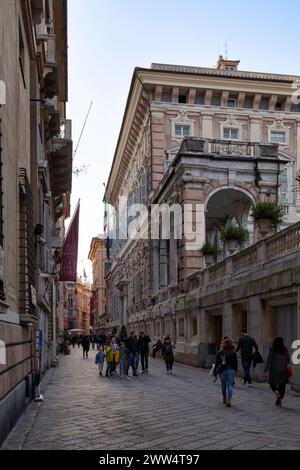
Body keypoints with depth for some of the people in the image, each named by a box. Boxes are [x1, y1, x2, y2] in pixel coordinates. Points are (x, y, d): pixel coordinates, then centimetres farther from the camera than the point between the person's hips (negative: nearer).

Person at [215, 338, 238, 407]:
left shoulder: (220, 353, 0)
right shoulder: (233, 353, 1)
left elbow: (217, 363, 2)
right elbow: (235, 363, 5)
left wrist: (216, 371, 9)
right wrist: (235, 371, 14)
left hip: (222, 370, 0)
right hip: (231, 370, 0)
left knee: (223, 385, 16)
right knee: (230, 385, -2)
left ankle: (224, 399, 28)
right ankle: (229, 400, -15)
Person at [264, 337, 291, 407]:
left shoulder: (272, 350, -8)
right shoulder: (285, 349, -1)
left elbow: (269, 360, -9)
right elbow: (288, 360, 7)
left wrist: (266, 369, -1)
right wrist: (287, 365, 28)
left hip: (274, 369, -2)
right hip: (283, 370, 2)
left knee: (272, 382, 15)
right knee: (282, 384, 9)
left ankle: (277, 393, -9)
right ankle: (280, 400, 6)